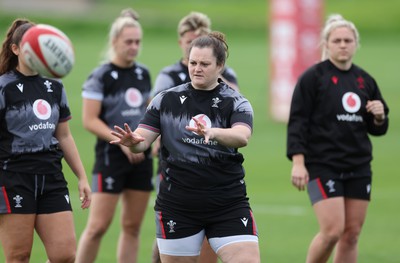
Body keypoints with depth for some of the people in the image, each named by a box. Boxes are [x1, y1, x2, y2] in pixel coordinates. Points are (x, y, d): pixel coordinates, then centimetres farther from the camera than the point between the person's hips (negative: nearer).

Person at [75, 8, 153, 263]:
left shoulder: (144, 74, 10)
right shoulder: (101, 76, -8)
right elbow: (89, 120, -12)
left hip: (141, 156, 6)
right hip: (111, 156, -6)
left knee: (132, 227, 7)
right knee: (98, 225, -8)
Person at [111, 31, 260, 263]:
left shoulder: (236, 102, -3)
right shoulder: (167, 100, 3)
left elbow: (242, 137, -23)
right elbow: (143, 139, -4)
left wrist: (212, 132, -44)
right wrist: (132, 141, -29)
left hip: (229, 206, -1)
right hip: (177, 206, 1)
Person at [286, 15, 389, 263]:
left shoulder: (365, 80, 13)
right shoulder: (313, 77, -3)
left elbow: (378, 129, 20)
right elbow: (297, 121, -7)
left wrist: (379, 117, -3)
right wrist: (298, 162, -15)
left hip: (359, 167, 6)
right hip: (323, 166, -6)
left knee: (352, 234, 3)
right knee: (333, 230, -14)